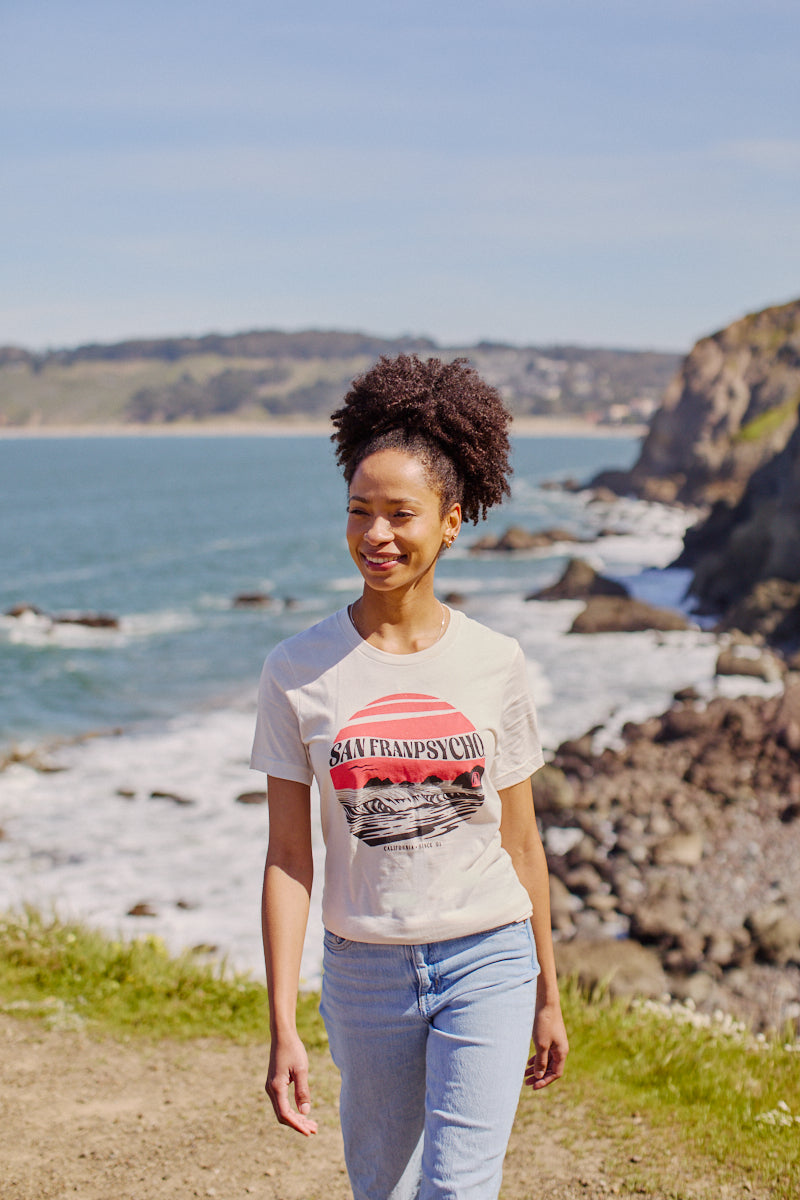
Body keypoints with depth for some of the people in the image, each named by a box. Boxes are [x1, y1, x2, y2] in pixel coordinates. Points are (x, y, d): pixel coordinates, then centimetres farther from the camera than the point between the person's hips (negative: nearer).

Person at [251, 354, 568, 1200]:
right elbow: (288, 857, -4)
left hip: (488, 960, -1)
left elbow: (521, 842, 5)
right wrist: (283, 1027, -7)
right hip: (365, 971, 1)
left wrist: (547, 995, 11)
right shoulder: (298, 671, -6)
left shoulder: (493, 664, -3)